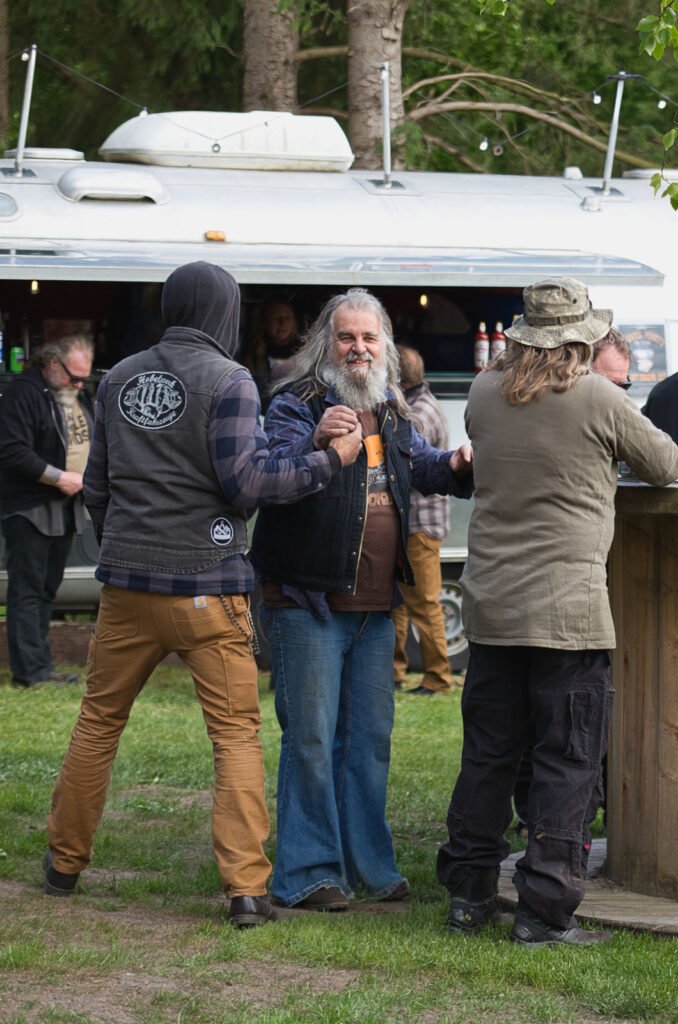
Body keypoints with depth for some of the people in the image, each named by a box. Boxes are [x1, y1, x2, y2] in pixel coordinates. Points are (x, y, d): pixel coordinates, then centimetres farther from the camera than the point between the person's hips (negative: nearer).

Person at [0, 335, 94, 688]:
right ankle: (30, 669, -8)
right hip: (29, 509, -9)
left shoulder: (79, 395, 14)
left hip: (65, 509, 9)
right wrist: (59, 478, -19)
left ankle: (39, 666, 15)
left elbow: (91, 441, 25)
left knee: (47, 589, 11)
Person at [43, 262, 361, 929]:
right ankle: (246, 890, -7)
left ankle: (64, 863, 24)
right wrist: (330, 460, -5)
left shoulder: (119, 379, 10)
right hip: (205, 583, -5)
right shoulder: (227, 381, -9)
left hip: (126, 582, 5)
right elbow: (245, 481, -15)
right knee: (236, 732, 0)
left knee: (99, 721, 16)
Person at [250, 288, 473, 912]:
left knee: (371, 737, 13)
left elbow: (424, 466, 27)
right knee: (311, 738, -5)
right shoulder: (297, 404, -9)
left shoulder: (391, 414, 12)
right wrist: (315, 440, -46)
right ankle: (307, 873, 1)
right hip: (307, 601, -7)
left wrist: (458, 465, 4)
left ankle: (367, 865, 22)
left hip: (376, 603, 7)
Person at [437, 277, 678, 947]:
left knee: (487, 753, 13)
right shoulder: (596, 398, -9)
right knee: (567, 763, 0)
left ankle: (468, 896, 19)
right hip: (568, 609, -5)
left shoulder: (485, 393, 4)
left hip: (490, 607, 5)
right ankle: (545, 909, -1)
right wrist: (617, 451, 24)